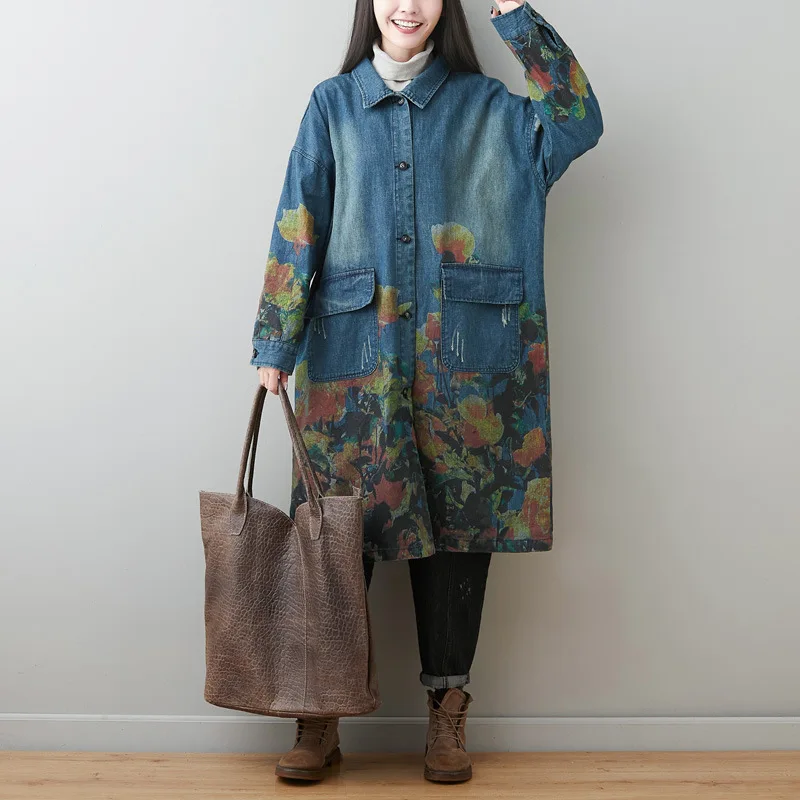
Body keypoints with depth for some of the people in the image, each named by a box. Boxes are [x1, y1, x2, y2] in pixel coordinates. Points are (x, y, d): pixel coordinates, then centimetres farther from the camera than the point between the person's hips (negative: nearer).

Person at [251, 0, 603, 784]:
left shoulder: (484, 104, 11)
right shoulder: (333, 104, 11)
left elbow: (578, 122, -7)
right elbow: (298, 228, 3)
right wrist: (275, 346, -4)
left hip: (463, 360, 1)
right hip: (352, 355, 0)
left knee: (457, 521, 3)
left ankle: (447, 711, 17)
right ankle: (320, 716, 12)